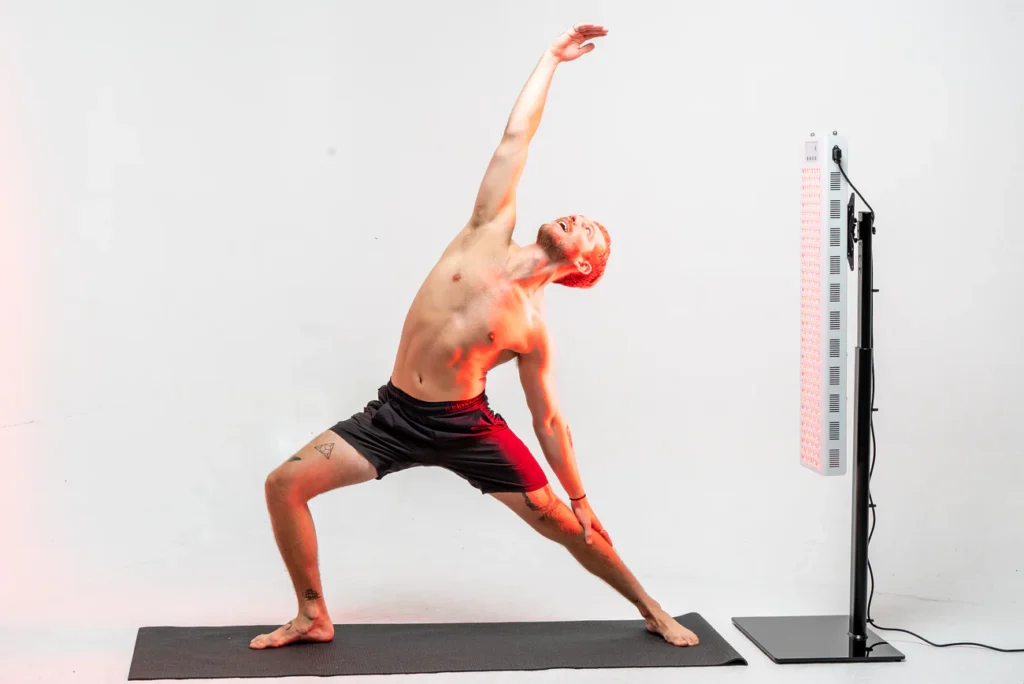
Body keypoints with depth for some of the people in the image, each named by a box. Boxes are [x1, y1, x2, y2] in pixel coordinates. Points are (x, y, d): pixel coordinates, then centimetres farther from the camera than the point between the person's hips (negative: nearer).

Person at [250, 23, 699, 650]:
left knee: (564, 525, 2)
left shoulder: (533, 329, -5)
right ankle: (315, 617, 9)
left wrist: (581, 498, 5)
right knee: (285, 485, -10)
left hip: (466, 427, -2)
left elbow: (549, 420, 4)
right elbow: (516, 138, -1)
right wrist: (550, 59, 7)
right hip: (394, 415, 2)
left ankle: (653, 612, 25)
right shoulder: (490, 233, -1)